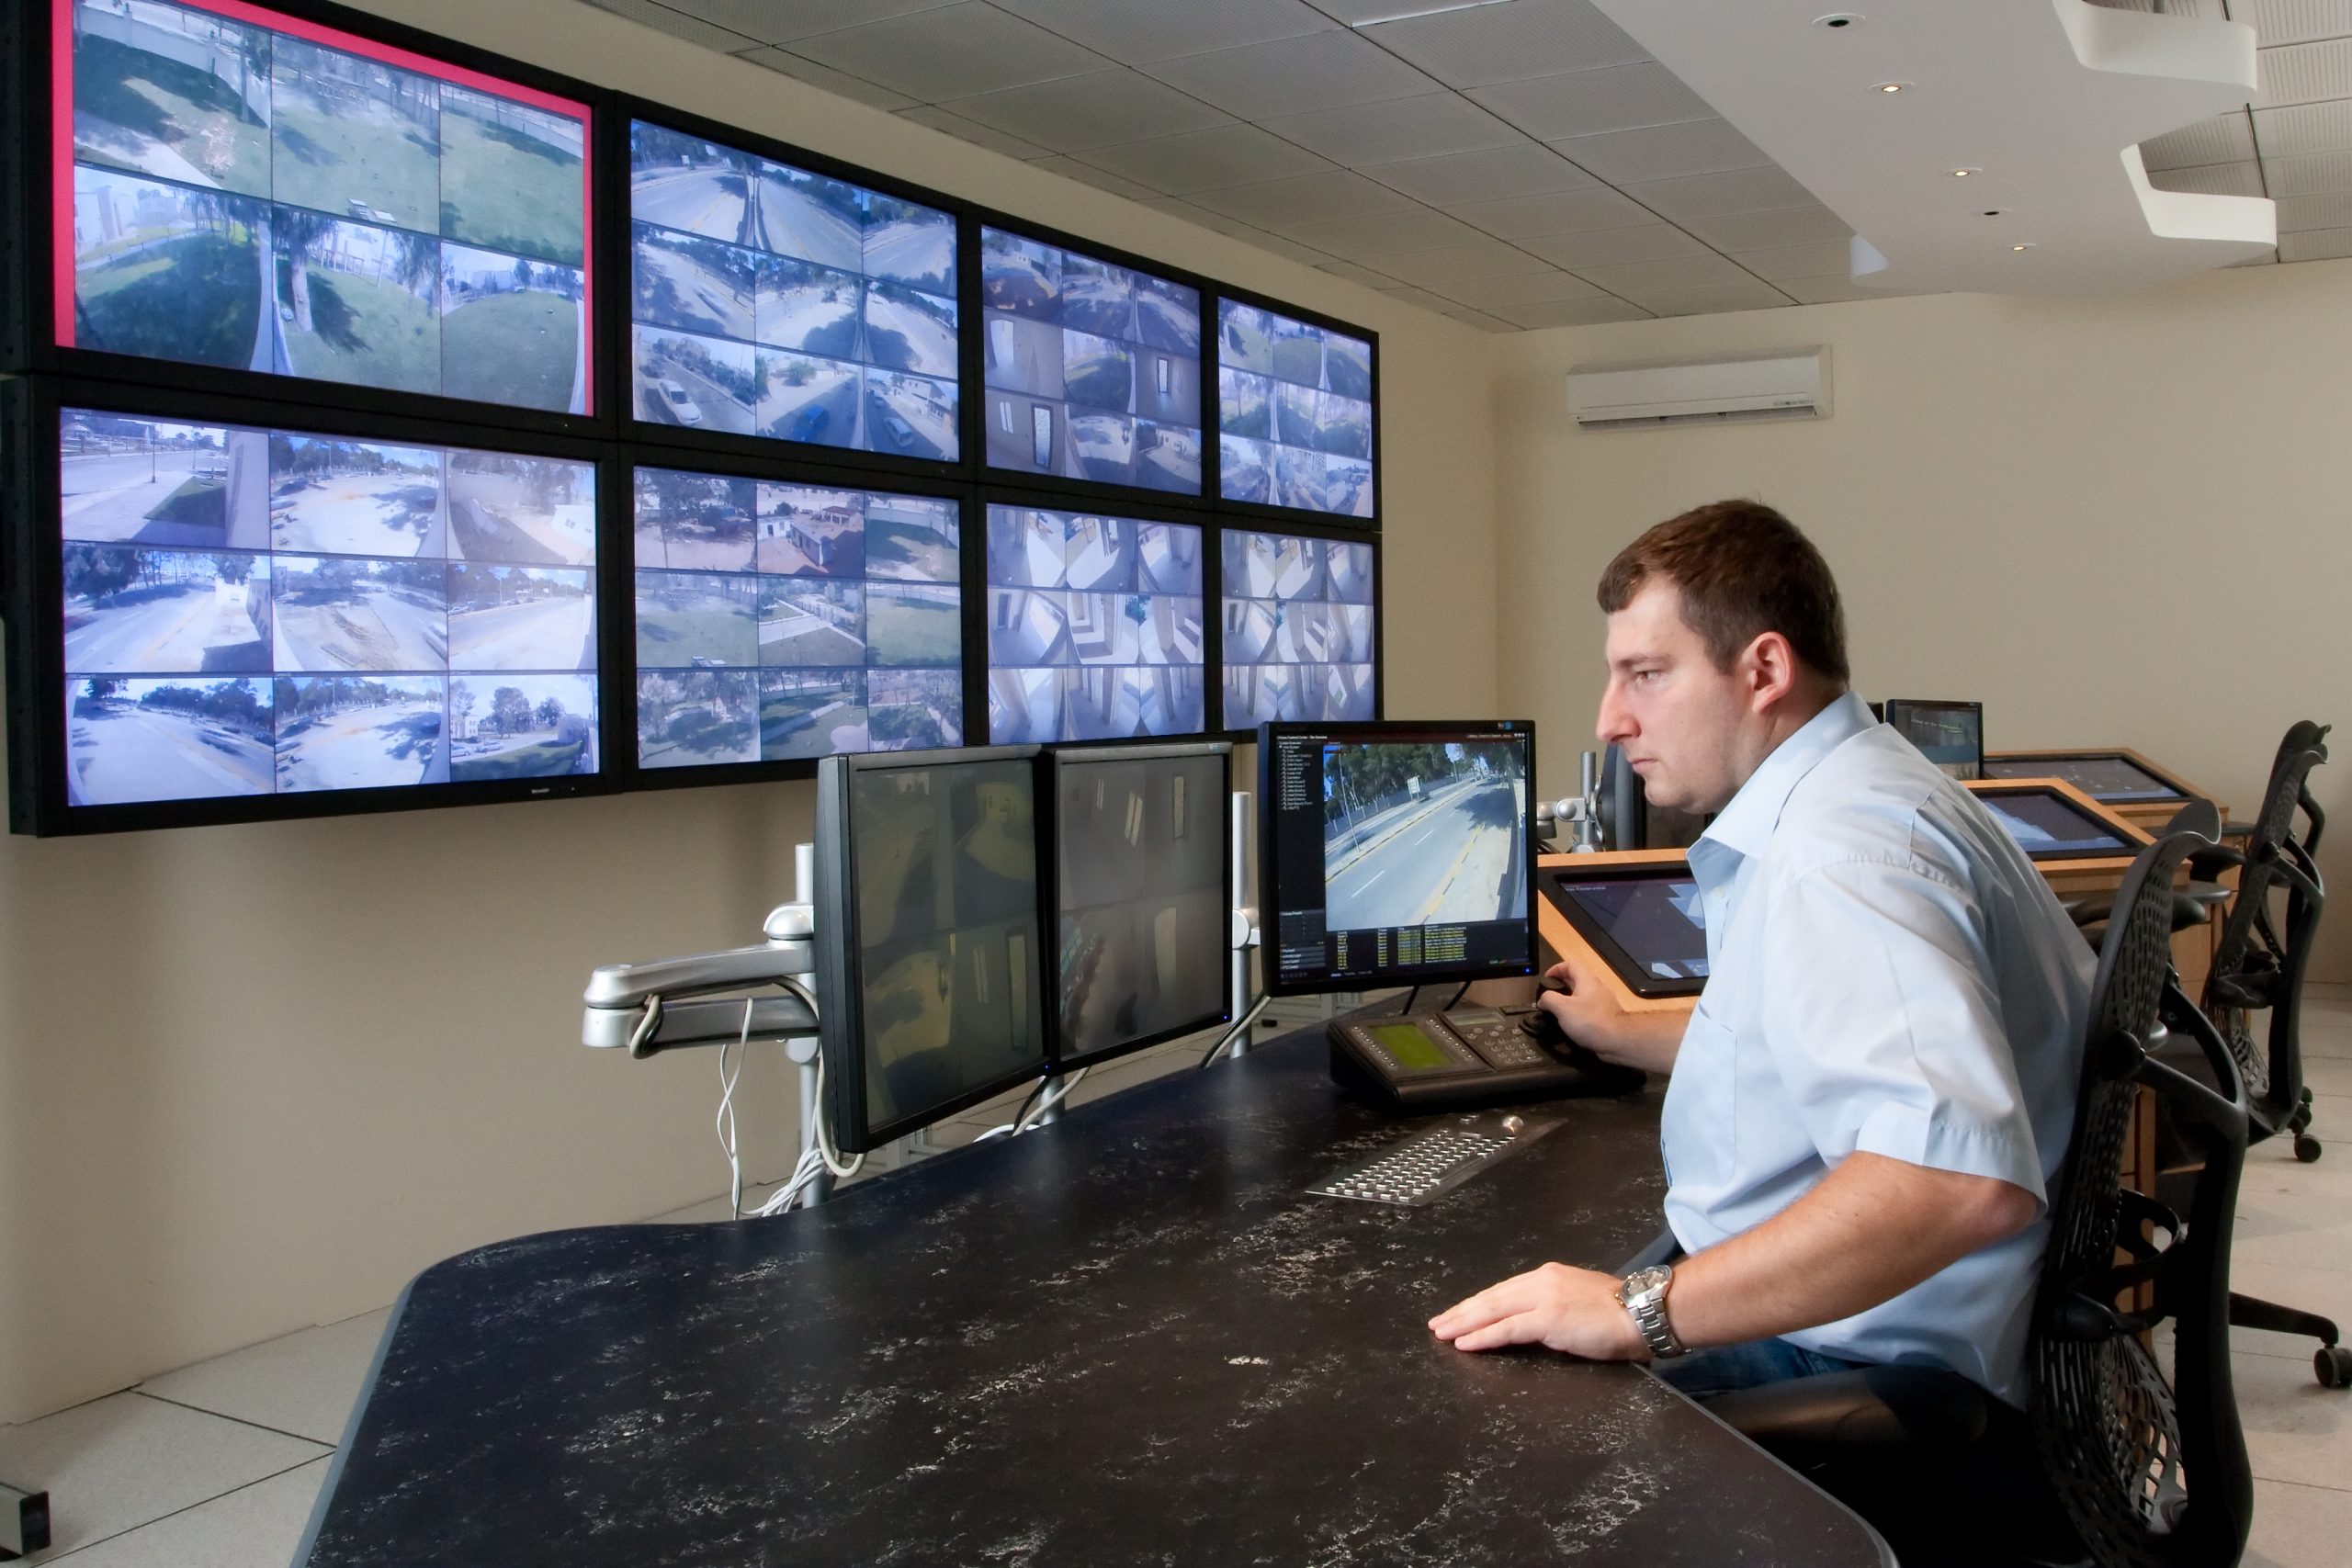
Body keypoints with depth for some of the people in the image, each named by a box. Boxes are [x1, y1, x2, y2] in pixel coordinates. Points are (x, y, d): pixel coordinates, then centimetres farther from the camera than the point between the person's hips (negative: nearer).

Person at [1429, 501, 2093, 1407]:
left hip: (1866, 1361, -11)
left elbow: (1963, 1174, -39)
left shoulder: (1840, 852, -24)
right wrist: (1627, 1036, 40)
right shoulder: (1844, 794, 14)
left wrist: (1646, 1311, -38)